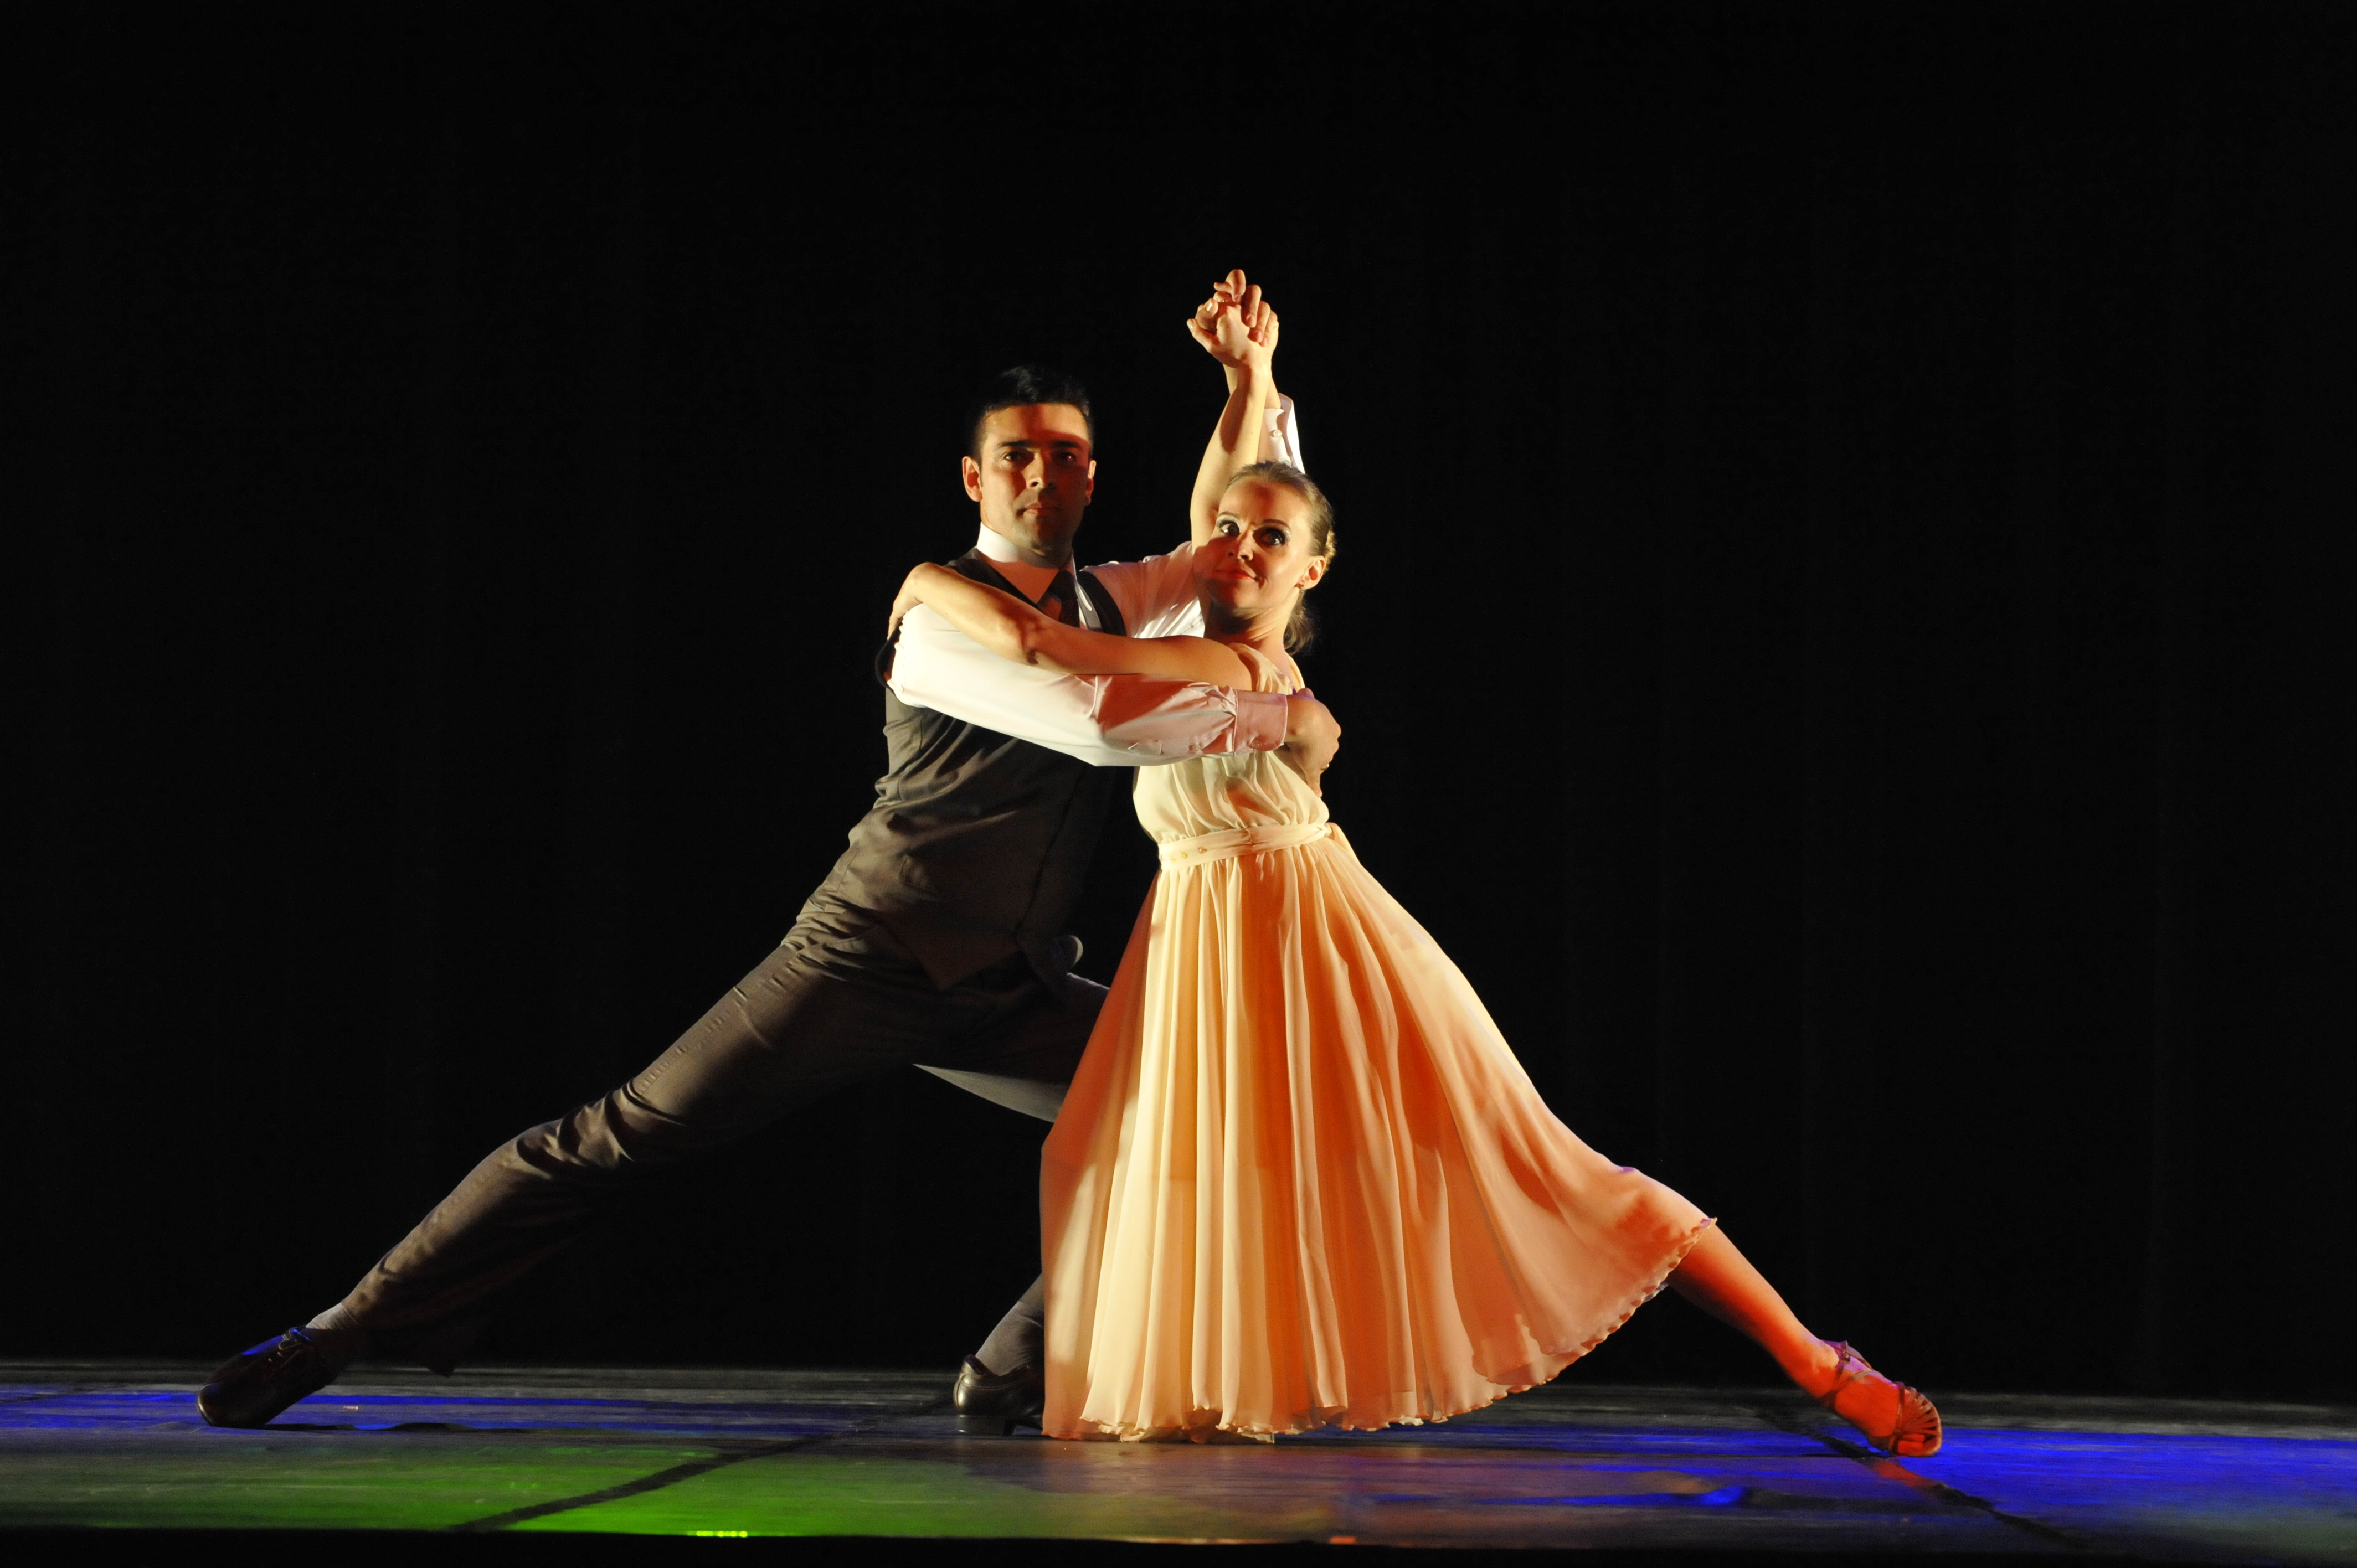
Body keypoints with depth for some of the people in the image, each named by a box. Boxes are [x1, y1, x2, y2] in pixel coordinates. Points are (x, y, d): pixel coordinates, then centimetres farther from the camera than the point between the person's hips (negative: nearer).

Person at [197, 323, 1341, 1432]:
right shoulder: (942, 615, -11)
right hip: (870, 964, -6)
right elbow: (1098, 721, -23)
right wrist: (1279, 717, -14)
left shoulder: (1114, 604, 11)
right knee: (625, 1134, -10)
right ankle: (348, 1332, -3)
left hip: (1011, 995, 6)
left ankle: (1016, 1372, 1)